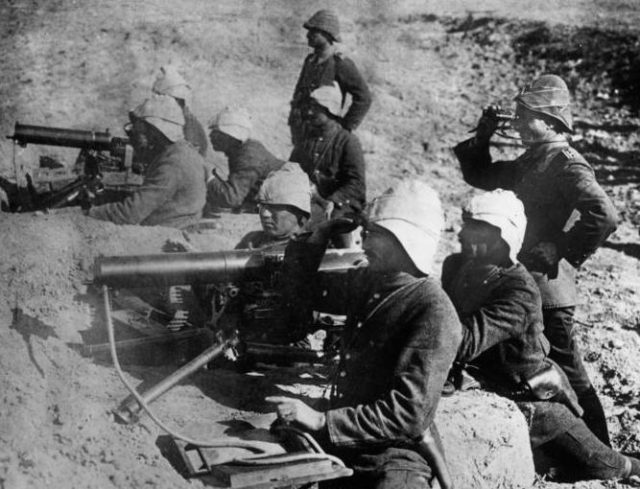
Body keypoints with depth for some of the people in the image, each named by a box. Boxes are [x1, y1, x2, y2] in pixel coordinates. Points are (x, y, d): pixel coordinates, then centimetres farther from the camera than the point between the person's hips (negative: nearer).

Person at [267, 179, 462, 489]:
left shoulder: (433, 312, -14)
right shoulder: (366, 282, 9)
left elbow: (409, 413, -21)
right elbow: (302, 296, 25)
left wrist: (322, 421, -27)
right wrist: (314, 242, 8)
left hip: (392, 459, -7)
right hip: (337, 445, 7)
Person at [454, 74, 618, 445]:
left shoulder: (567, 164, -15)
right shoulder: (533, 161, 13)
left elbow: (603, 215, -28)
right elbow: (481, 176, 24)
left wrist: (562, 252, -22)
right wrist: (483, 136, 10)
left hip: (547, 288, -10)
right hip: (521, 282, 10)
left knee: (566, 375, -1)